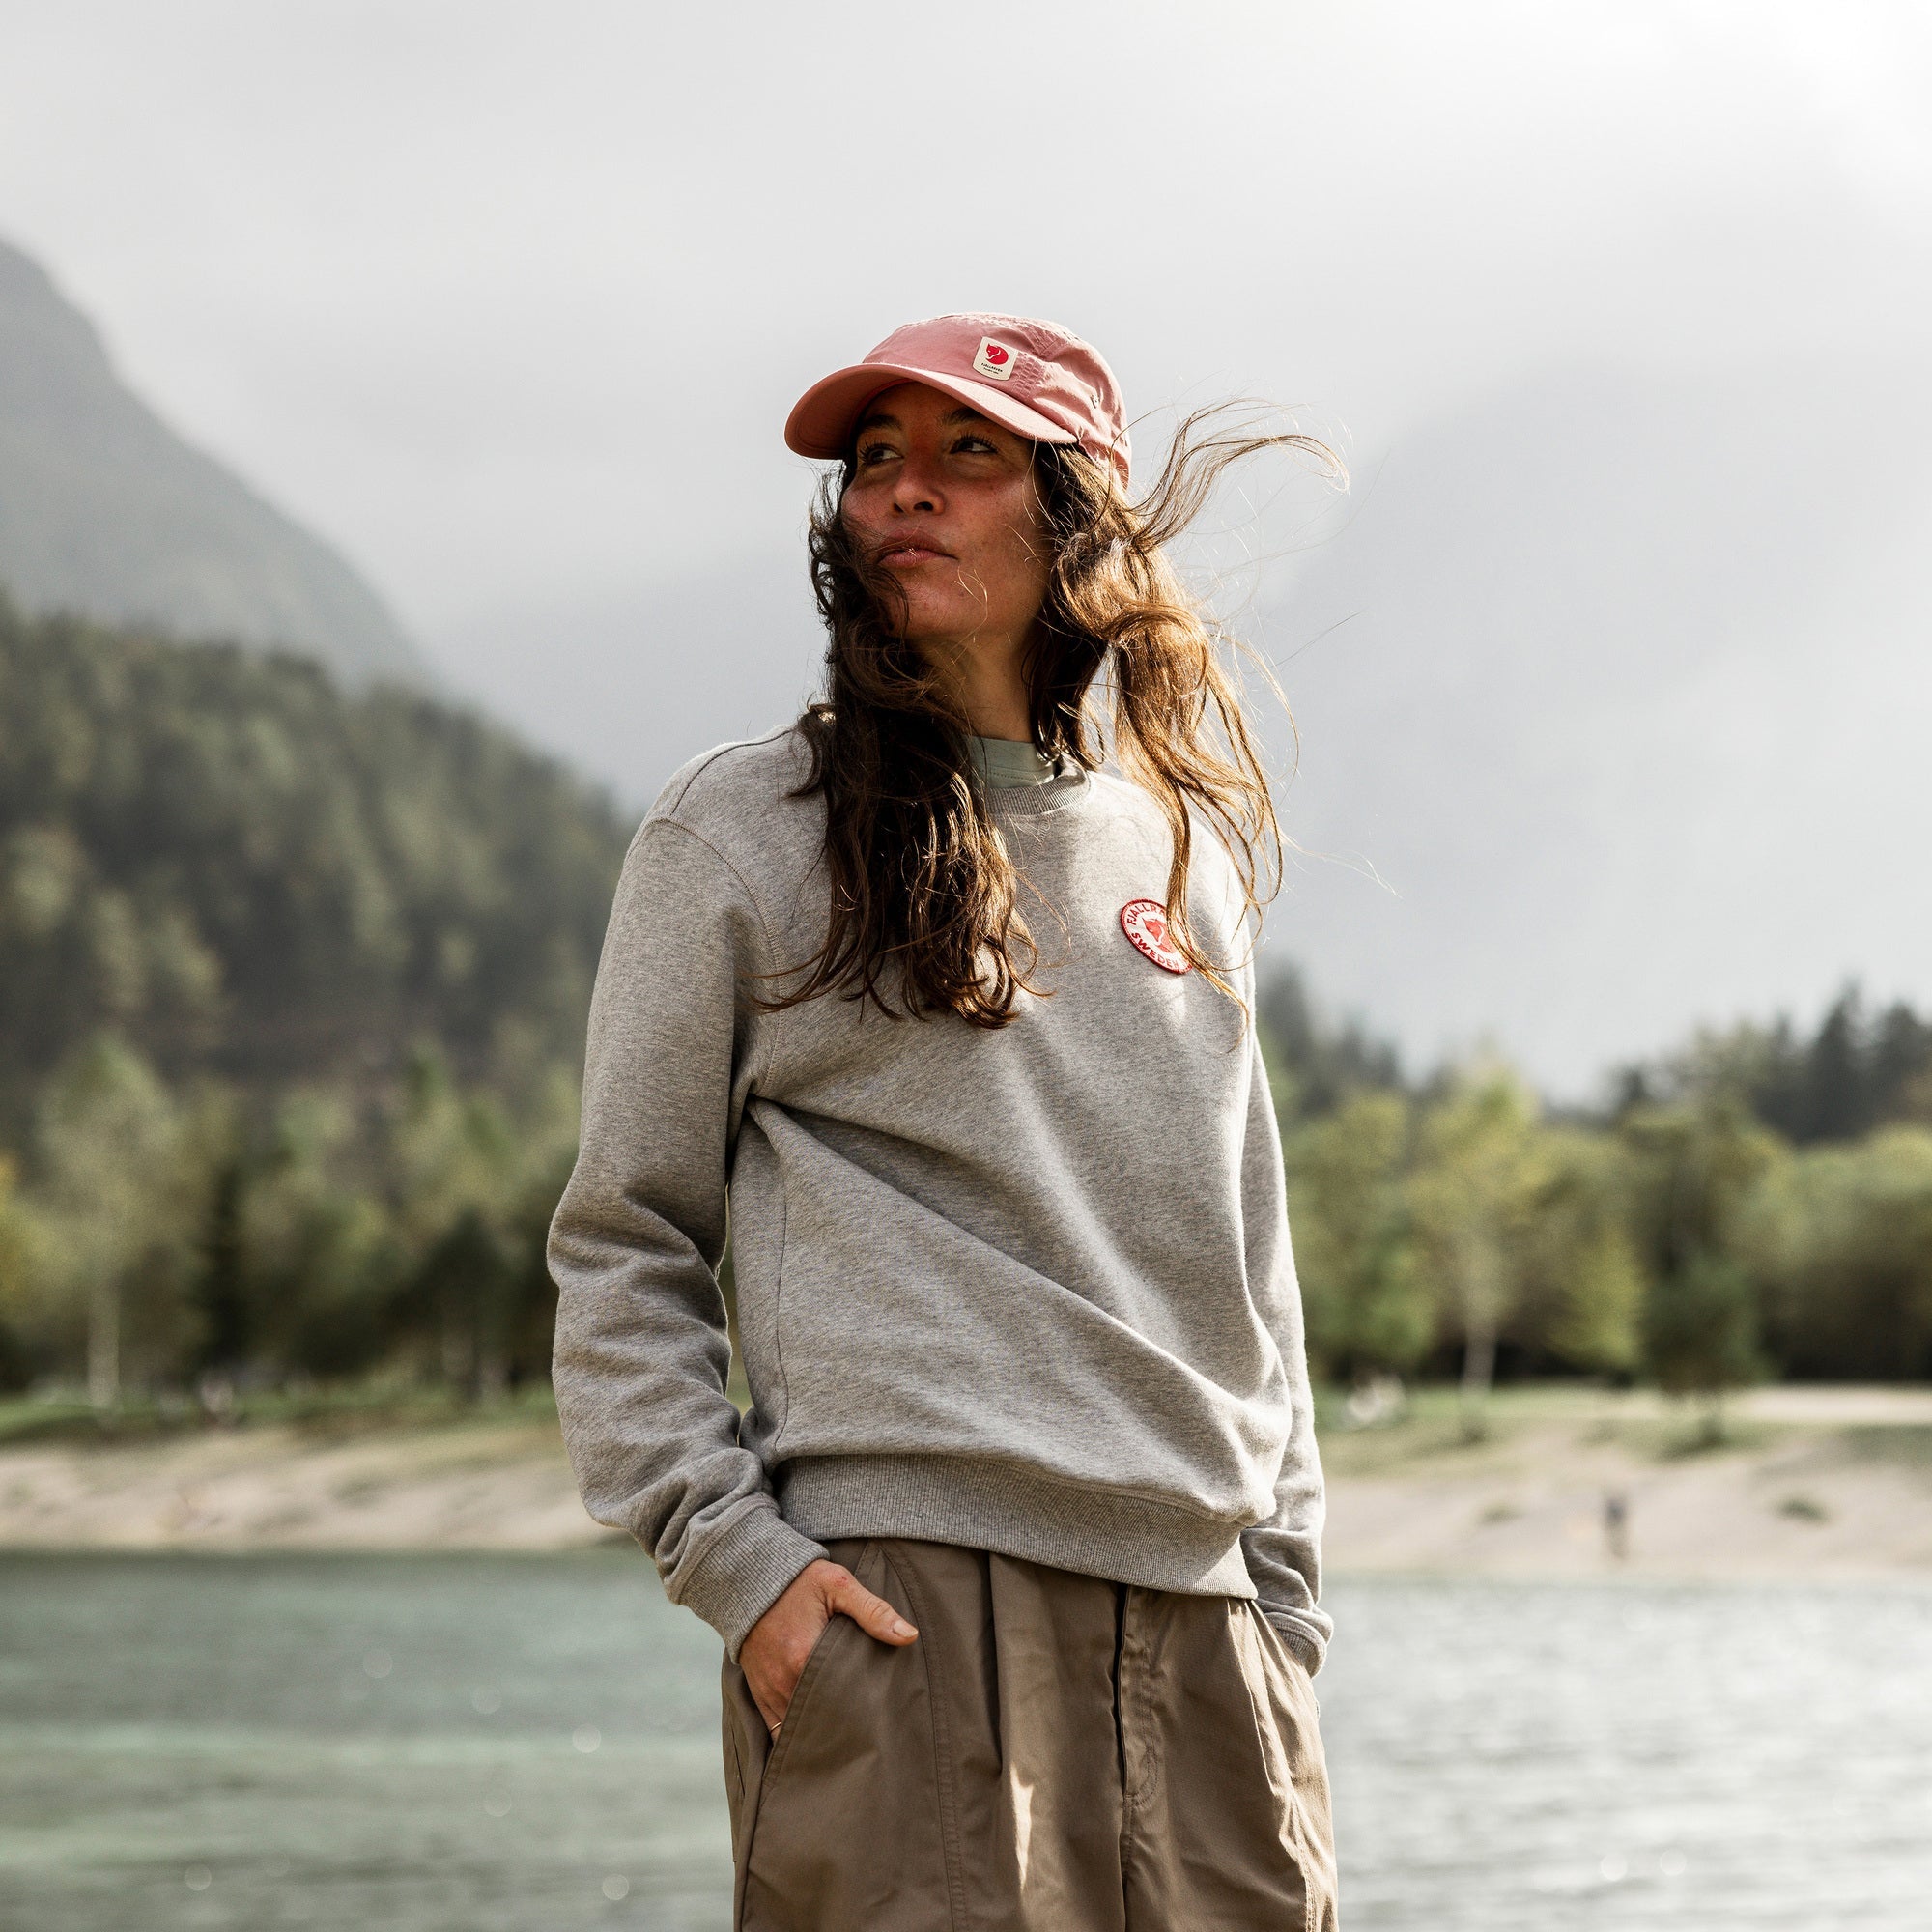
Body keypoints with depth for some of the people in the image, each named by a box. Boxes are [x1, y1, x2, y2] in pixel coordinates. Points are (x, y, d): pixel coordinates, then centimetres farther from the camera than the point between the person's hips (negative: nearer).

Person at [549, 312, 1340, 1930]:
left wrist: (1284, 1591, 14)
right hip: (898, 1604, -4)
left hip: (1196, 1616, 4)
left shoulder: (1186, 849, 17)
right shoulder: (741, 829, 5)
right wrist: (730, 1554, -8)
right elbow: (621, 1249, 4)